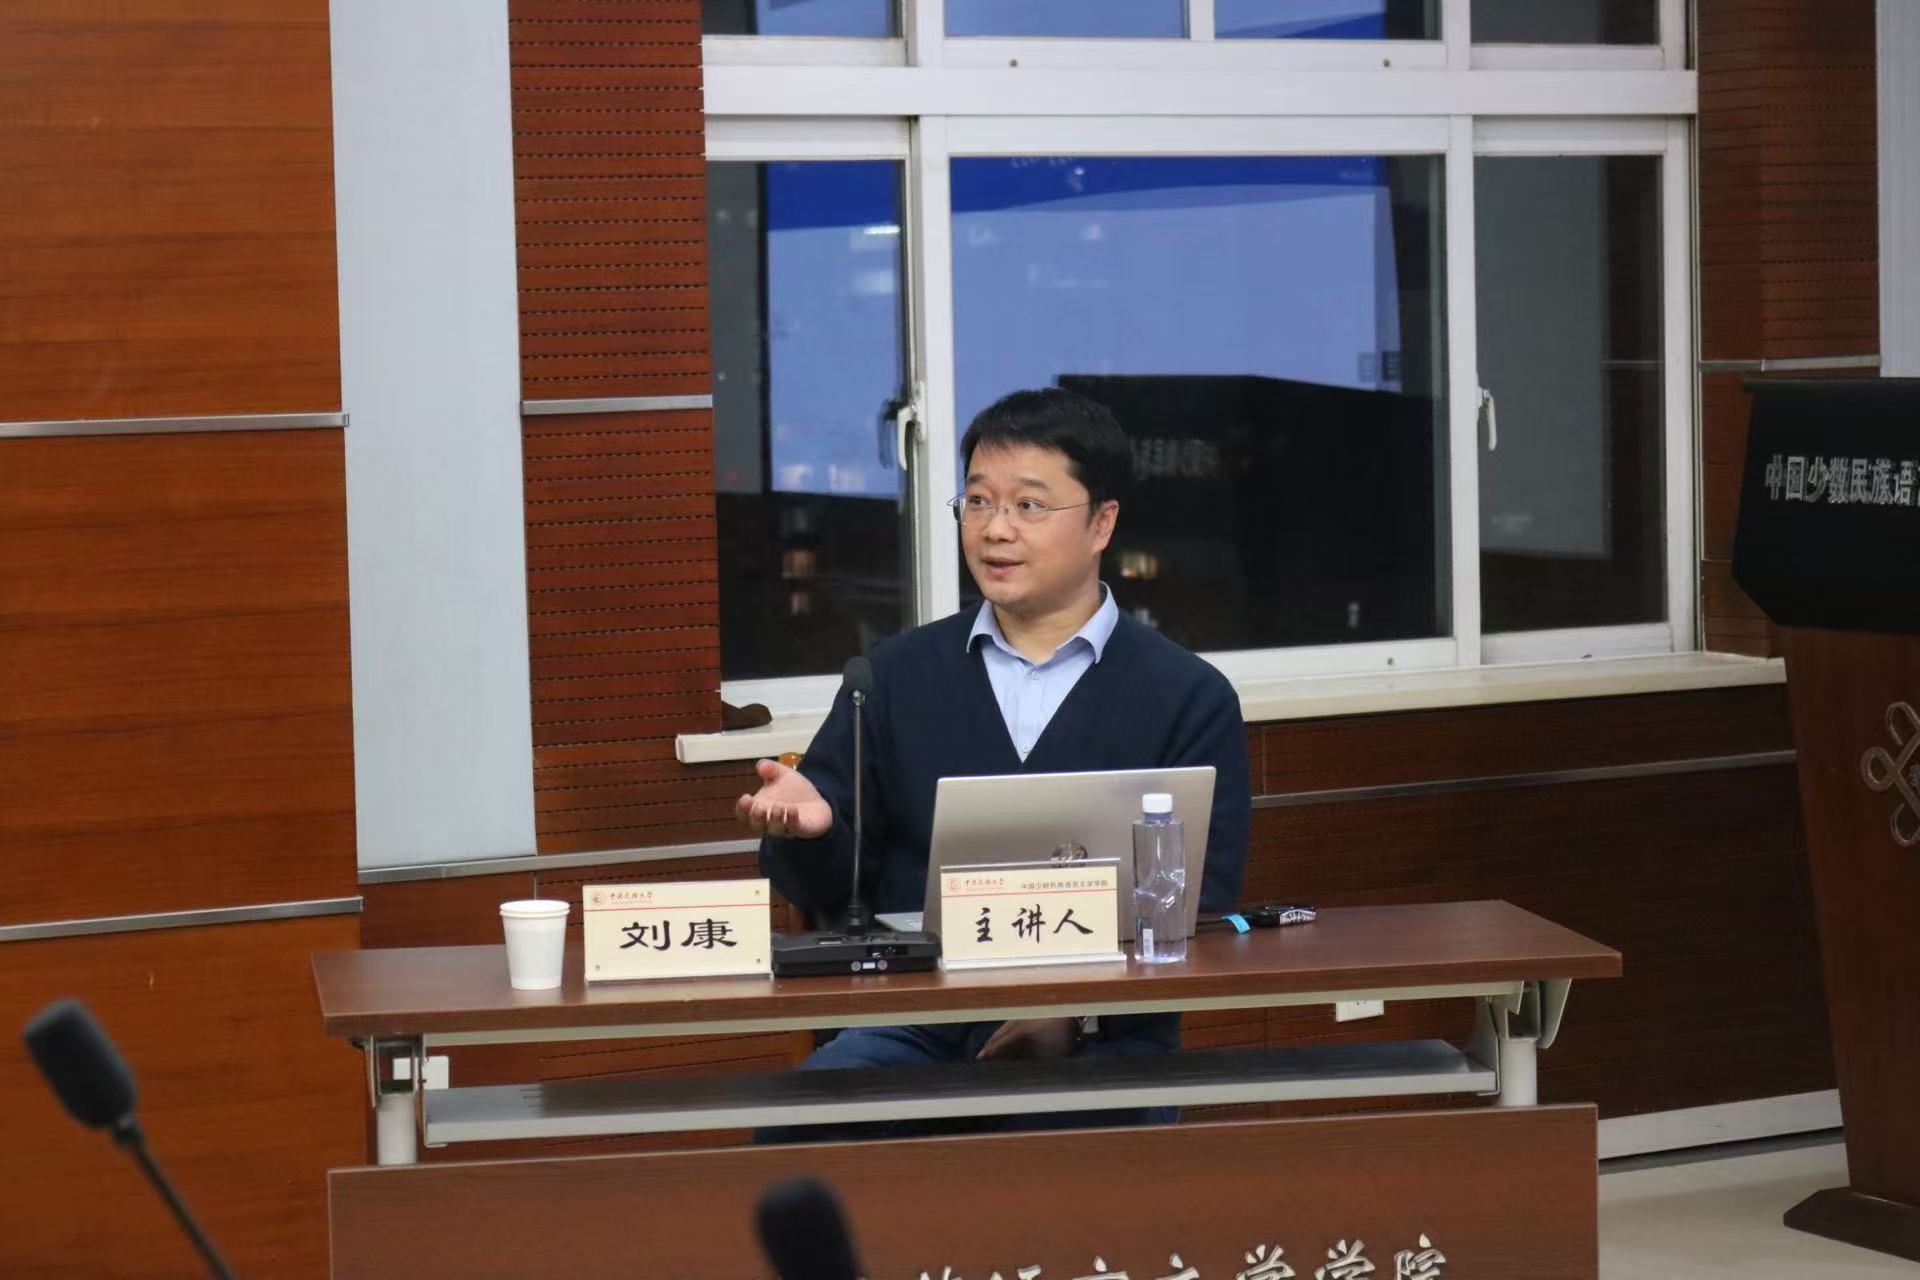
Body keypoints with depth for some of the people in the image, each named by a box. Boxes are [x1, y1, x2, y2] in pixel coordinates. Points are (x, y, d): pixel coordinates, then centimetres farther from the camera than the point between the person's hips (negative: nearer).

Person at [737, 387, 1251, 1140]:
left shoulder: (1189, 700, 6)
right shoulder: (897, 675, 14)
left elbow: (1197, 914, 0)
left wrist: (1078, 1011, -17)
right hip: (911, 1029, 2)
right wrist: (807, 830, -13)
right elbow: (828, 890, 12)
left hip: (1099, 1044, -2)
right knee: (799, 1126, -28)